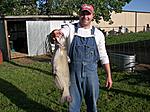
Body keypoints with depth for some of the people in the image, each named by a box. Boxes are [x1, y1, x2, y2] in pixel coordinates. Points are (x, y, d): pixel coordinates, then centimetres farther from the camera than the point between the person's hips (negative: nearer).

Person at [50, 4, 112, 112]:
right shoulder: (71, 28, -1)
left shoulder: (98, 34, 4)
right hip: (73, 72, -1)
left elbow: (103, 56, 7)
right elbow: (61, 32, -24)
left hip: (91, 72, 1)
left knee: (92, 103, 14)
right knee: (74, 103, 11)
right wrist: (56, 33, -48)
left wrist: (109, 76, 5)